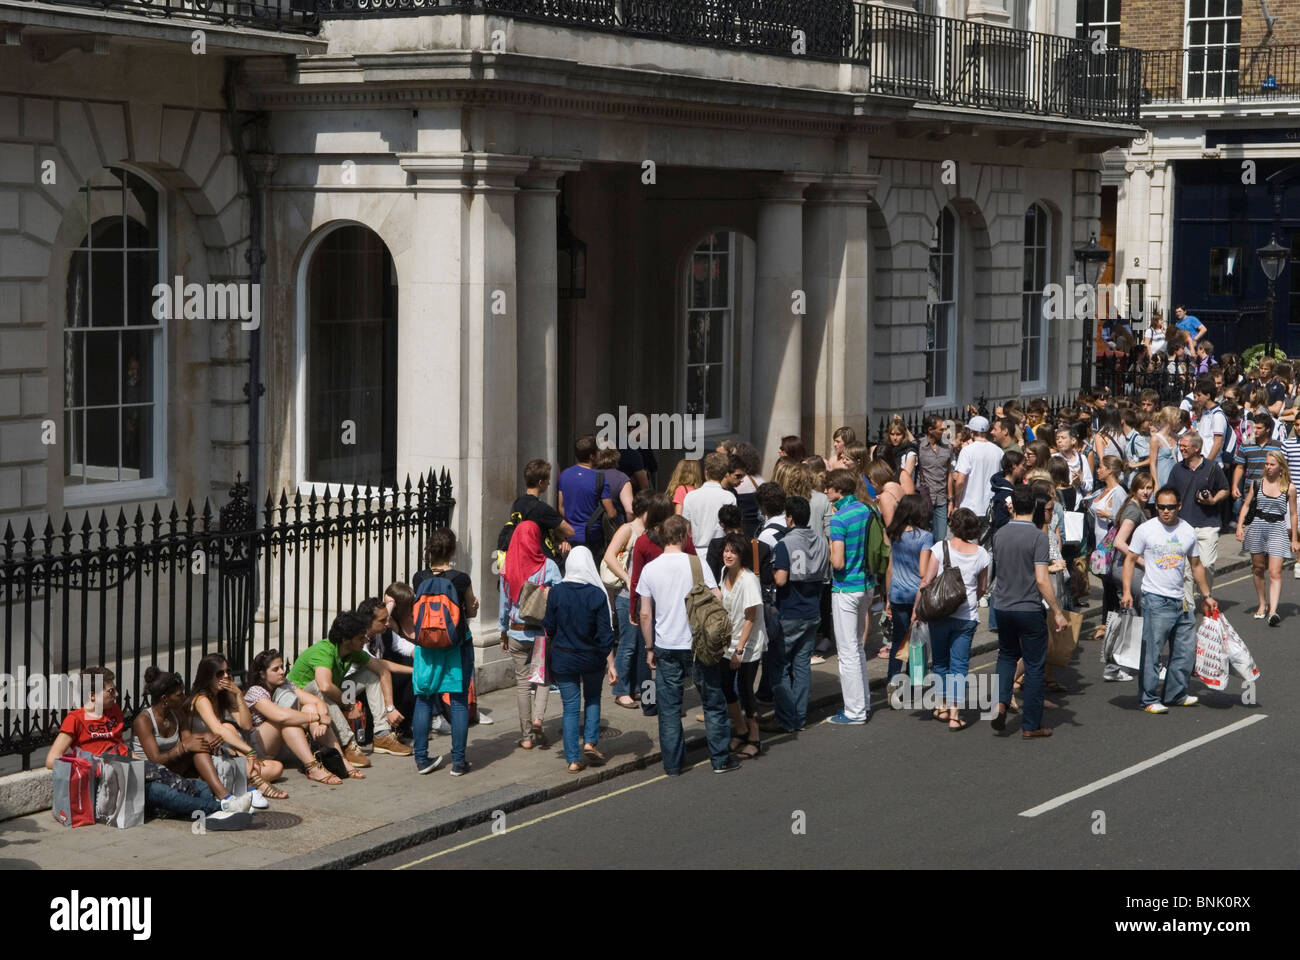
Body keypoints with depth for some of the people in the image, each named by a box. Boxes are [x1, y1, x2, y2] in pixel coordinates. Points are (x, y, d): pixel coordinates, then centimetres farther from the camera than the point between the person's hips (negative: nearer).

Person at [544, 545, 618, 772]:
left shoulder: (556, 593, -9)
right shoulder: (597, 594, -11)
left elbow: (549, 628, -1)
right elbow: (605, 634, -10)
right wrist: (611, 665, -4)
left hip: (563, 658, 0)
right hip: (592, 658, 0)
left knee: (570, 706, 6)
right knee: (593, 699, 24)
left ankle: (573, 759, 5)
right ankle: (590, 742, 11)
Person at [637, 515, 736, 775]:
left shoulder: (649, 570, -2)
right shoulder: (697, 564, -8)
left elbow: (645, 614, 0)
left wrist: (649, 648, 10)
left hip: (666, 647, 2)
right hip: (698, 644, -2)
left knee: (669, 707, 8)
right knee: (713, 703, 10)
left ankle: (672, 763, 10)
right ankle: (720, 759, 13)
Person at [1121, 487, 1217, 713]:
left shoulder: (1188, 532, 7)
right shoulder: (1145, 530, -5)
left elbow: (1196, 565, 19)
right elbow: (1130, 559, -2)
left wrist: (1206, 595, 21)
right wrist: (1127, 591, -13)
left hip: (1181, 600, 5)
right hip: (1155, 599, -5)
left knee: (1186, 651, 9)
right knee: (1152, 650, -8)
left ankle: (1176, 694, 23)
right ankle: (1149, 699, -1)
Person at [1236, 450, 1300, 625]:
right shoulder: (1257, 484, 4)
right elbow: (1246, 505, 11)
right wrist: (1240, 526, -2)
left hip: (1278, 529, -3)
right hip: (1258, 527, 3)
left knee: (1275, 572, -13)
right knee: (1258, 568, 11)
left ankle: (1273, 611, -23)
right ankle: (1261, 605, 29)